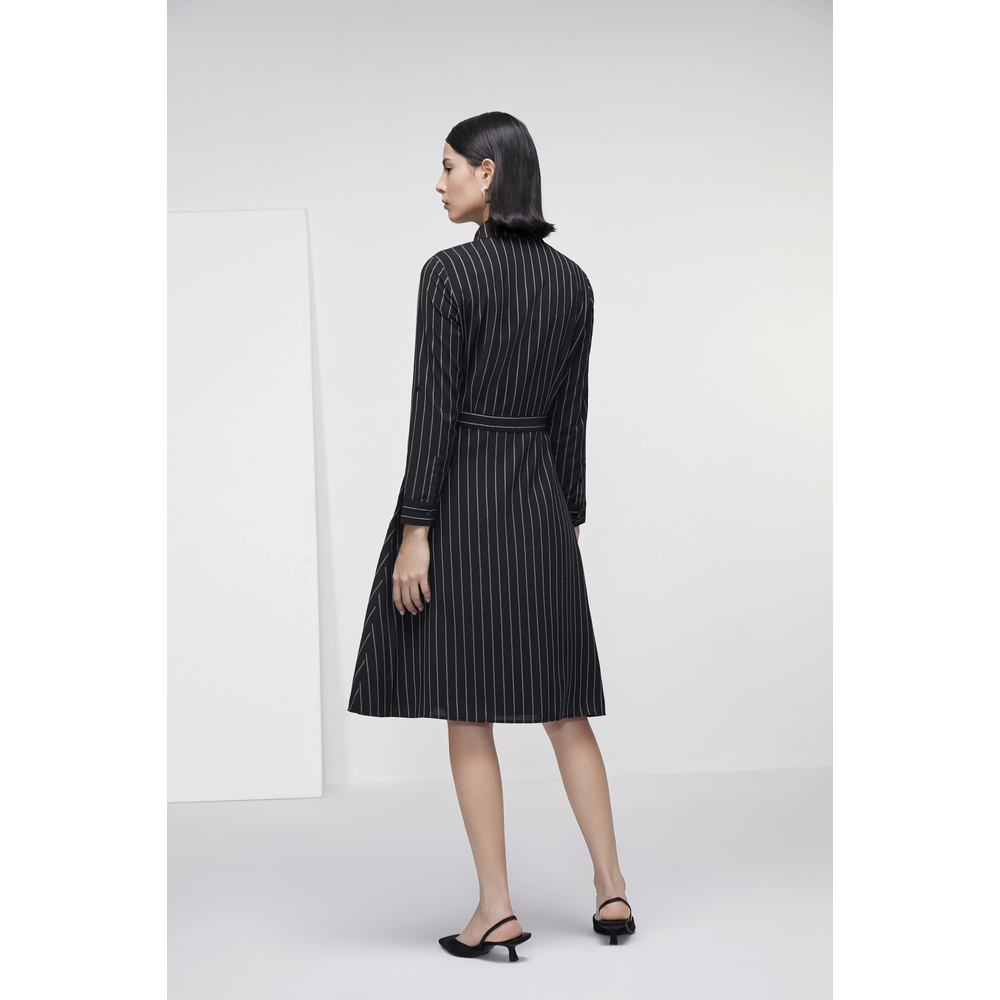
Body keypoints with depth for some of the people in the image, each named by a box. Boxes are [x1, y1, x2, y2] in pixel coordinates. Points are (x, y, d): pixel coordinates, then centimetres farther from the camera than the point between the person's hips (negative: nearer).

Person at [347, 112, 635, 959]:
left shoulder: (451, 272, -11)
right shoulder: (572, 280, 7)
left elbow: (434, 407, -15)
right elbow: (571, 414, 9)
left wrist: (415, 530, -13)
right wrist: (570, 521, 15)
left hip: (458, 494, -6)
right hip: (540, 498, 6)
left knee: (467, 712, 3)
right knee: (562, 705, 14)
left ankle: (497, 911, 6)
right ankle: (612, 889, 15)